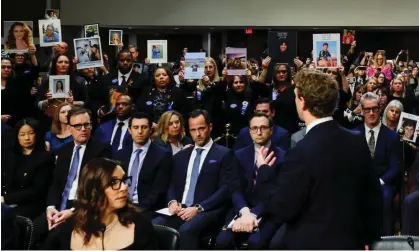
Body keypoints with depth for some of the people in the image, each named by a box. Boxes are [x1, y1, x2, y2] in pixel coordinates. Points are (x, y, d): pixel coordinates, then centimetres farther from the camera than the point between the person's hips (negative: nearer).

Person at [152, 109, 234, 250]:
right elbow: (172, 185, 19)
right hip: (180, 209, 5)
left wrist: (198, 208, -15)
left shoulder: (224, 154, 4)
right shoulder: (181, 156, 21)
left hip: (207, 211, -4)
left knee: (186, 230, -35)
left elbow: (225, 189, -5)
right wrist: (172, 201, -4)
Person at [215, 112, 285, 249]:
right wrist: (245, 212, -19)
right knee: (222, 240, -23)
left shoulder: (282, 156, -3)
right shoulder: (240, 155, 9)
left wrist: (253, 214, -23)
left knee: (255, 242, -31)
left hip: (268, 212, -3)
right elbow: (237, 190, 2)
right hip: (242, 210, 3)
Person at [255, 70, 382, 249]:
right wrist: (368, 238, 19)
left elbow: (281, 209, -18)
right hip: (351, 242, 6)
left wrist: (264, 171, -4)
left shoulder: (302, 152, -24)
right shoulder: (357, 142, -4)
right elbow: (372, 196, 5)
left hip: (312, 244, -5)